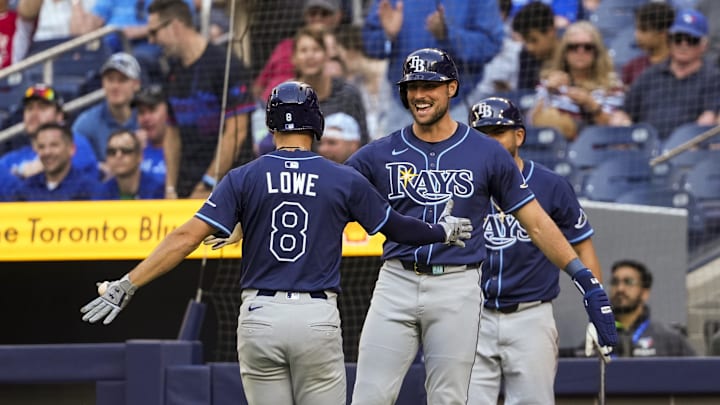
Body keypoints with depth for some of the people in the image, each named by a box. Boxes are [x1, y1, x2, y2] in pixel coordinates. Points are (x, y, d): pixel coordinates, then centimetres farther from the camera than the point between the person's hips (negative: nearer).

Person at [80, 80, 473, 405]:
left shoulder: (244, 178, 1)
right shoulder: (345, 180, 2)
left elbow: (187, 237, -6)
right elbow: (397, 228, 15)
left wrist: (127, 285, -6)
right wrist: (443, 232, 36)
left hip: (259, 318, 1)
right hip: (318, 318, -1)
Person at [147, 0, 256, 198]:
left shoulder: (225, 65, -10)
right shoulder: (174, 74, 13)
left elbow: (236, 132, -14)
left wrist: (207, 186, -14)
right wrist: (170, 187, 9)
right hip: (187, 189, 7)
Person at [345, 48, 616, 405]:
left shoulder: (487, 154, 4)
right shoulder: (379, 155, 7)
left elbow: (536, 222, 5)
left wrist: (586, 280, -2)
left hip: (457, 289, -1)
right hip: (396, 284, 1)